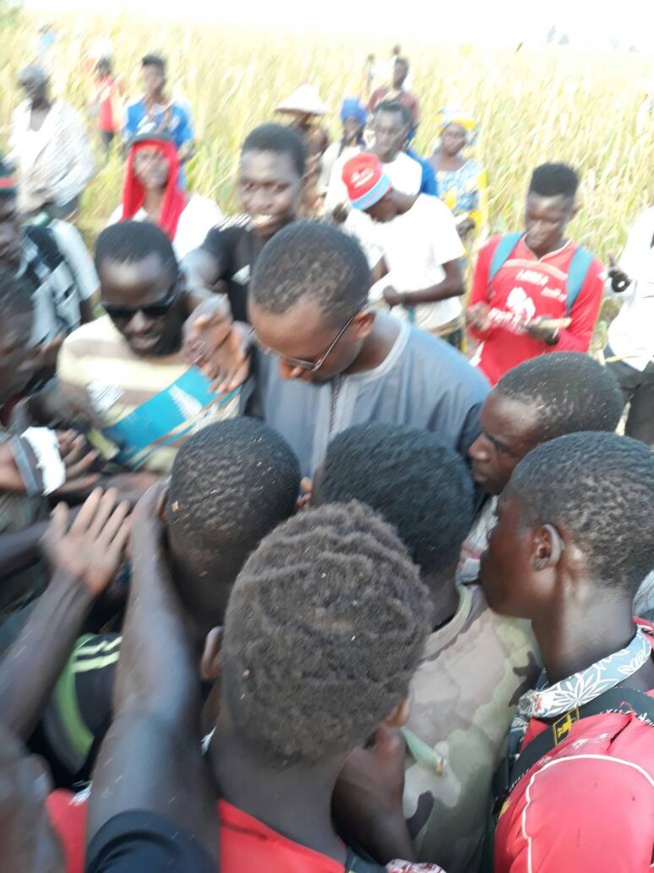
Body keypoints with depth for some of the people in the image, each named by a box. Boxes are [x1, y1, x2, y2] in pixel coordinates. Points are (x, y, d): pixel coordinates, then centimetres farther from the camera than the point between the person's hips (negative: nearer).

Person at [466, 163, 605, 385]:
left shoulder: (587, 270, -8)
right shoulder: (495, 251, -2)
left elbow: (580, 346, -2)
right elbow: (476, 314, 8)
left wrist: (553, 337, -23)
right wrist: (481, 323, -14)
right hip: (486, 380, 2)